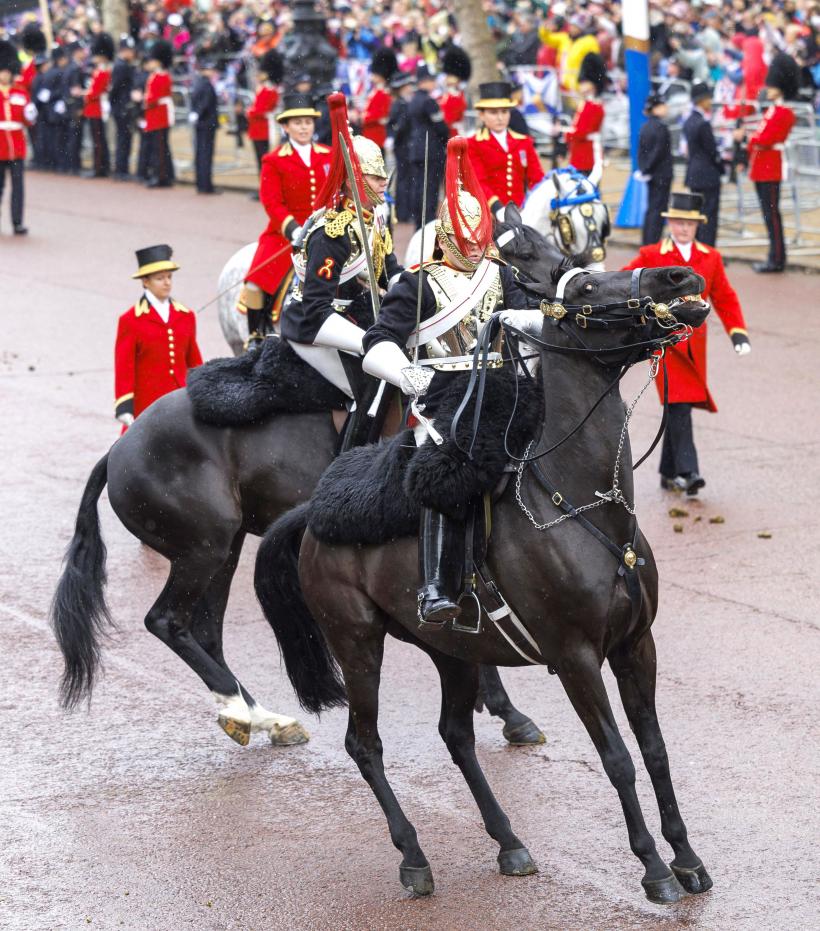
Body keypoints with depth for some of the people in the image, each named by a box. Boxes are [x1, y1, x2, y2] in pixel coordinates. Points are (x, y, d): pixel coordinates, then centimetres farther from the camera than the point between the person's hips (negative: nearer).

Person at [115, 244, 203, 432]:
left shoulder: (186, 317, 9)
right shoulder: (131, 320, -5)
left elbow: (195, 361, 16)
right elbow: (124, 368, -6)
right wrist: (125, 408, -12)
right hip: (146, 407, -4)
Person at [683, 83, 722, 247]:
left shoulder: (689, 121, 9)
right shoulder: (703, 124, -19)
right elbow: (712, 151, -15)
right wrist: (721, 167, 1)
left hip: (693, 176, 9)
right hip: (708, 176, -9)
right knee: (709, 214, -5)